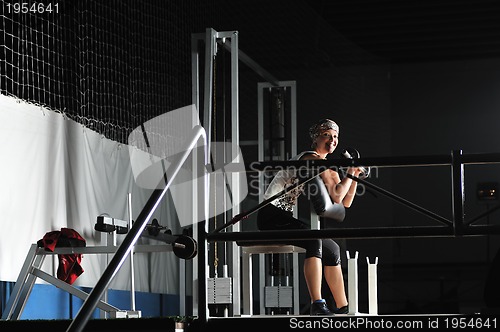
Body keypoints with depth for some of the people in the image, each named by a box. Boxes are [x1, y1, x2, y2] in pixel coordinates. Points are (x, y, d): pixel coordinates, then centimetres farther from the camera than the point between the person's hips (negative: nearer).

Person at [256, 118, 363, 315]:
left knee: (332, 249, 12)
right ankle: (317, 305, -44)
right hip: (272, 216, -11)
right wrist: (349, 172, -8)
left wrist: (354, 176, 7)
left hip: (284, 218, 11)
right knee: (314, 240, -34)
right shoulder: (313, 159, -13)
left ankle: (342, 309, 19)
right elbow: (336, 197, -21)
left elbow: (345, 202, 17)